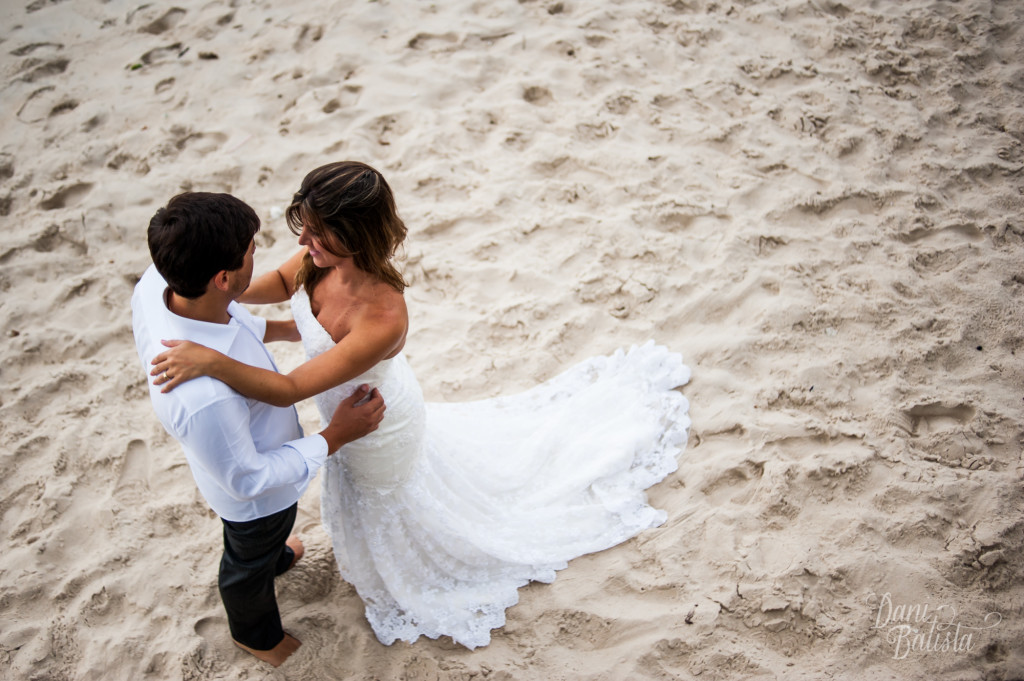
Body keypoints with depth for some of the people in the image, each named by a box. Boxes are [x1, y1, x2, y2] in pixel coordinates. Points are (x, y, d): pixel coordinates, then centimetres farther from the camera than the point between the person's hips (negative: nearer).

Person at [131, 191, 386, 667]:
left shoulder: (157, 282, -28)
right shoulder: (204, 398, -49)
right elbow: (248, 480, -30)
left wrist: (283, 329, 3)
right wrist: (335, 436, -25)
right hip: (256, 498, -6)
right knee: (249, 562, 28)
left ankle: (273, 556, 73)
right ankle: (256, 634, 61)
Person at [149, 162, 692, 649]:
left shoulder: (382, 320, -47)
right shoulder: (324, 256, -27)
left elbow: (289, 390, -44)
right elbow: (282, 282, -2)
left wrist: (210, 360, -53)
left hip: (378, 434, -7)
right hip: (354, 412, 7)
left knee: (394, 520, 27)